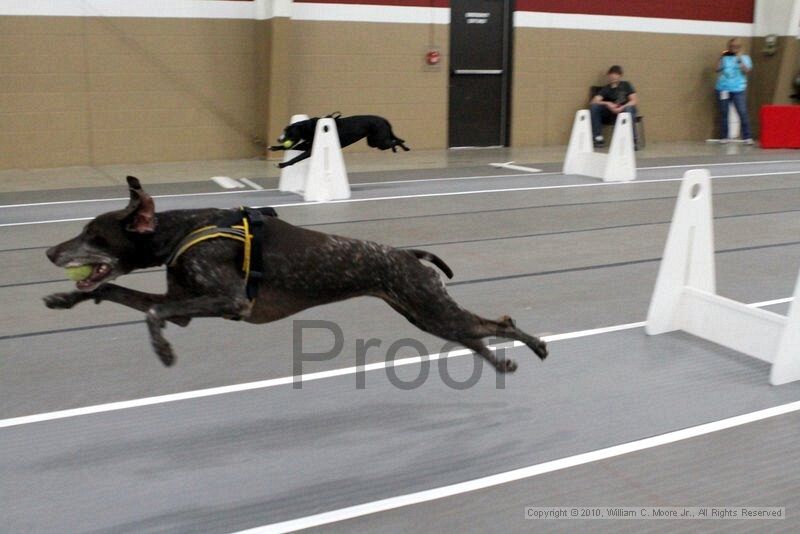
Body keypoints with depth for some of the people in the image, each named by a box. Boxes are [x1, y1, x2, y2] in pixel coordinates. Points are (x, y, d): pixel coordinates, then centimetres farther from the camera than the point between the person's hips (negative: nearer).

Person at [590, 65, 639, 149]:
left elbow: (635, 101, -6)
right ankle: (598, 137, -18)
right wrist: (607, 104, -23)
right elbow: (594, 101, -5)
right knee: (594, 107, -19)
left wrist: (622, 108, -23)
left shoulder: (626, 85, 6)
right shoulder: (606, 88, 10)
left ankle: (633, 139, -32)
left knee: (629, 108, -36)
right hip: (610, 114, 2)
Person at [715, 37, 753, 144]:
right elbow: (718, 69, -1)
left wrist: (740, 60, -15)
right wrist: (721, 57, -5)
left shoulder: (744, 58, 7)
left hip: (738, 90, -2)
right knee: (723, 113, 4)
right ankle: (724, 136, 12)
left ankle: (747, 137, -8)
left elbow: (747, 71, -6)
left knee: (742, 113, -9)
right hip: (723, 89, 2)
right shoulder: (724, 58, 10)